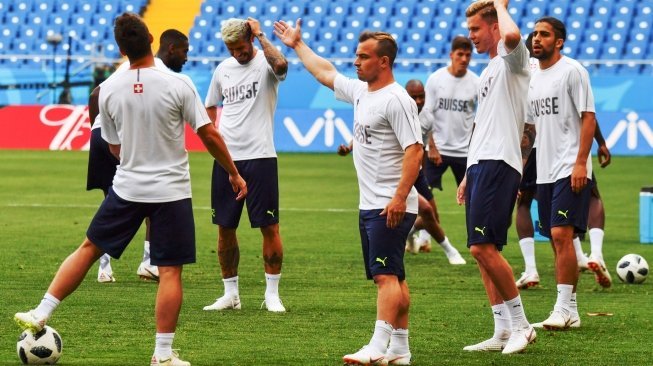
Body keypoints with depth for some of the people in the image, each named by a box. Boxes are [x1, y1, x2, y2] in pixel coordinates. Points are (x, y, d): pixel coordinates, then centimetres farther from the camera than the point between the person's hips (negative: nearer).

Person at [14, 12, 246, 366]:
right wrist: (234, 174, 5)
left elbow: (115, 146, 9)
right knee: (170, 271, 2)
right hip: (171, 191, -3)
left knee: (89, 248, 17)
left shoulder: (108, 89, -3)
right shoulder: (178, 84, -13)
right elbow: (209, 135, -9)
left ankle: (41, 313, 14)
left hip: (126, 187, 3)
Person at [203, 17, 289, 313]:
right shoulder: (223, 69, 11)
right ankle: (230, 294, 17)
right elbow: (210, 105, 27)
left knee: (269, 227, -4)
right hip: (226, 158, 6)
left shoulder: (265, 63, -6)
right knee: (225, 228, 8)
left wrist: (260, 35, -20)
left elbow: (281, 64, -32)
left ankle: (272, 294, 5)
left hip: (259, 157, -5)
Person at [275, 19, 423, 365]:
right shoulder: (360, 91, 13)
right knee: (392, 278, 11)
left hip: (391, 206, -10)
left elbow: (414, 150, -21)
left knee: (385, 275, -15)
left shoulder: (396, 100, -15)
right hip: (369, 204, 10)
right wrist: (297, 45, 37)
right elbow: (325, 73, 31)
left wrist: (400, 198, -27)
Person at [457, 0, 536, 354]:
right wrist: (468, 175, 23)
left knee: (483, 247, -15)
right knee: (482, 251, 6)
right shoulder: (488, 73, 23)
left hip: (498, 165, -10)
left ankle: (520, 324, -7)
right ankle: (503, 331, 8)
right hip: (480, 165, 10)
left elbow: (512, 35, -31)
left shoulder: (512, 59, -6)